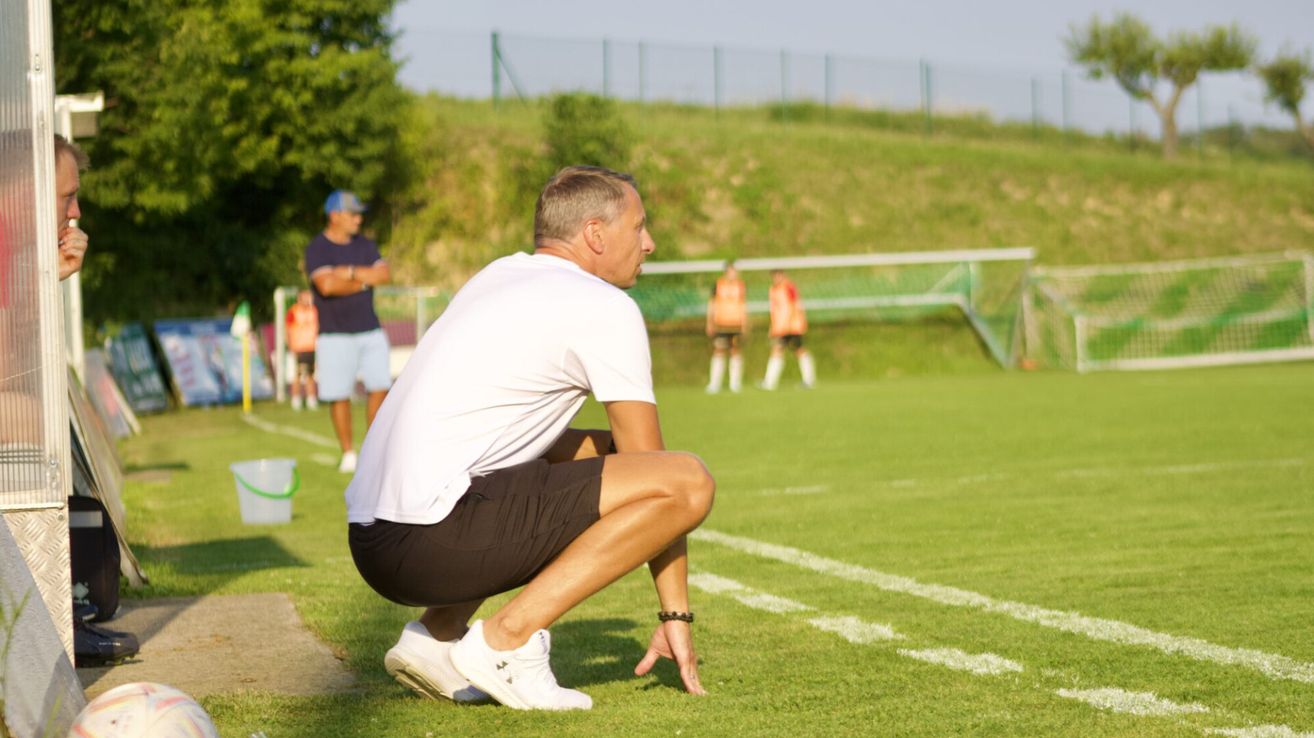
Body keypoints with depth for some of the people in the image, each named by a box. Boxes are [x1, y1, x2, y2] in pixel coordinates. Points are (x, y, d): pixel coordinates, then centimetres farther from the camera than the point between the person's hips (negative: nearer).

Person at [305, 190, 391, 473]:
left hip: (370, 331, 5)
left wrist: (350, 272, -12)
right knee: (339, 395, -3)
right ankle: (348, 454, 7)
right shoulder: (317, 249, -5)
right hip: (335, 335, -5)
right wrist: (364, 281, -10)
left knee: (379, 387, -2)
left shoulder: (365, 245, 12)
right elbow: (326, 285, -21)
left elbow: (384, 275, -1)